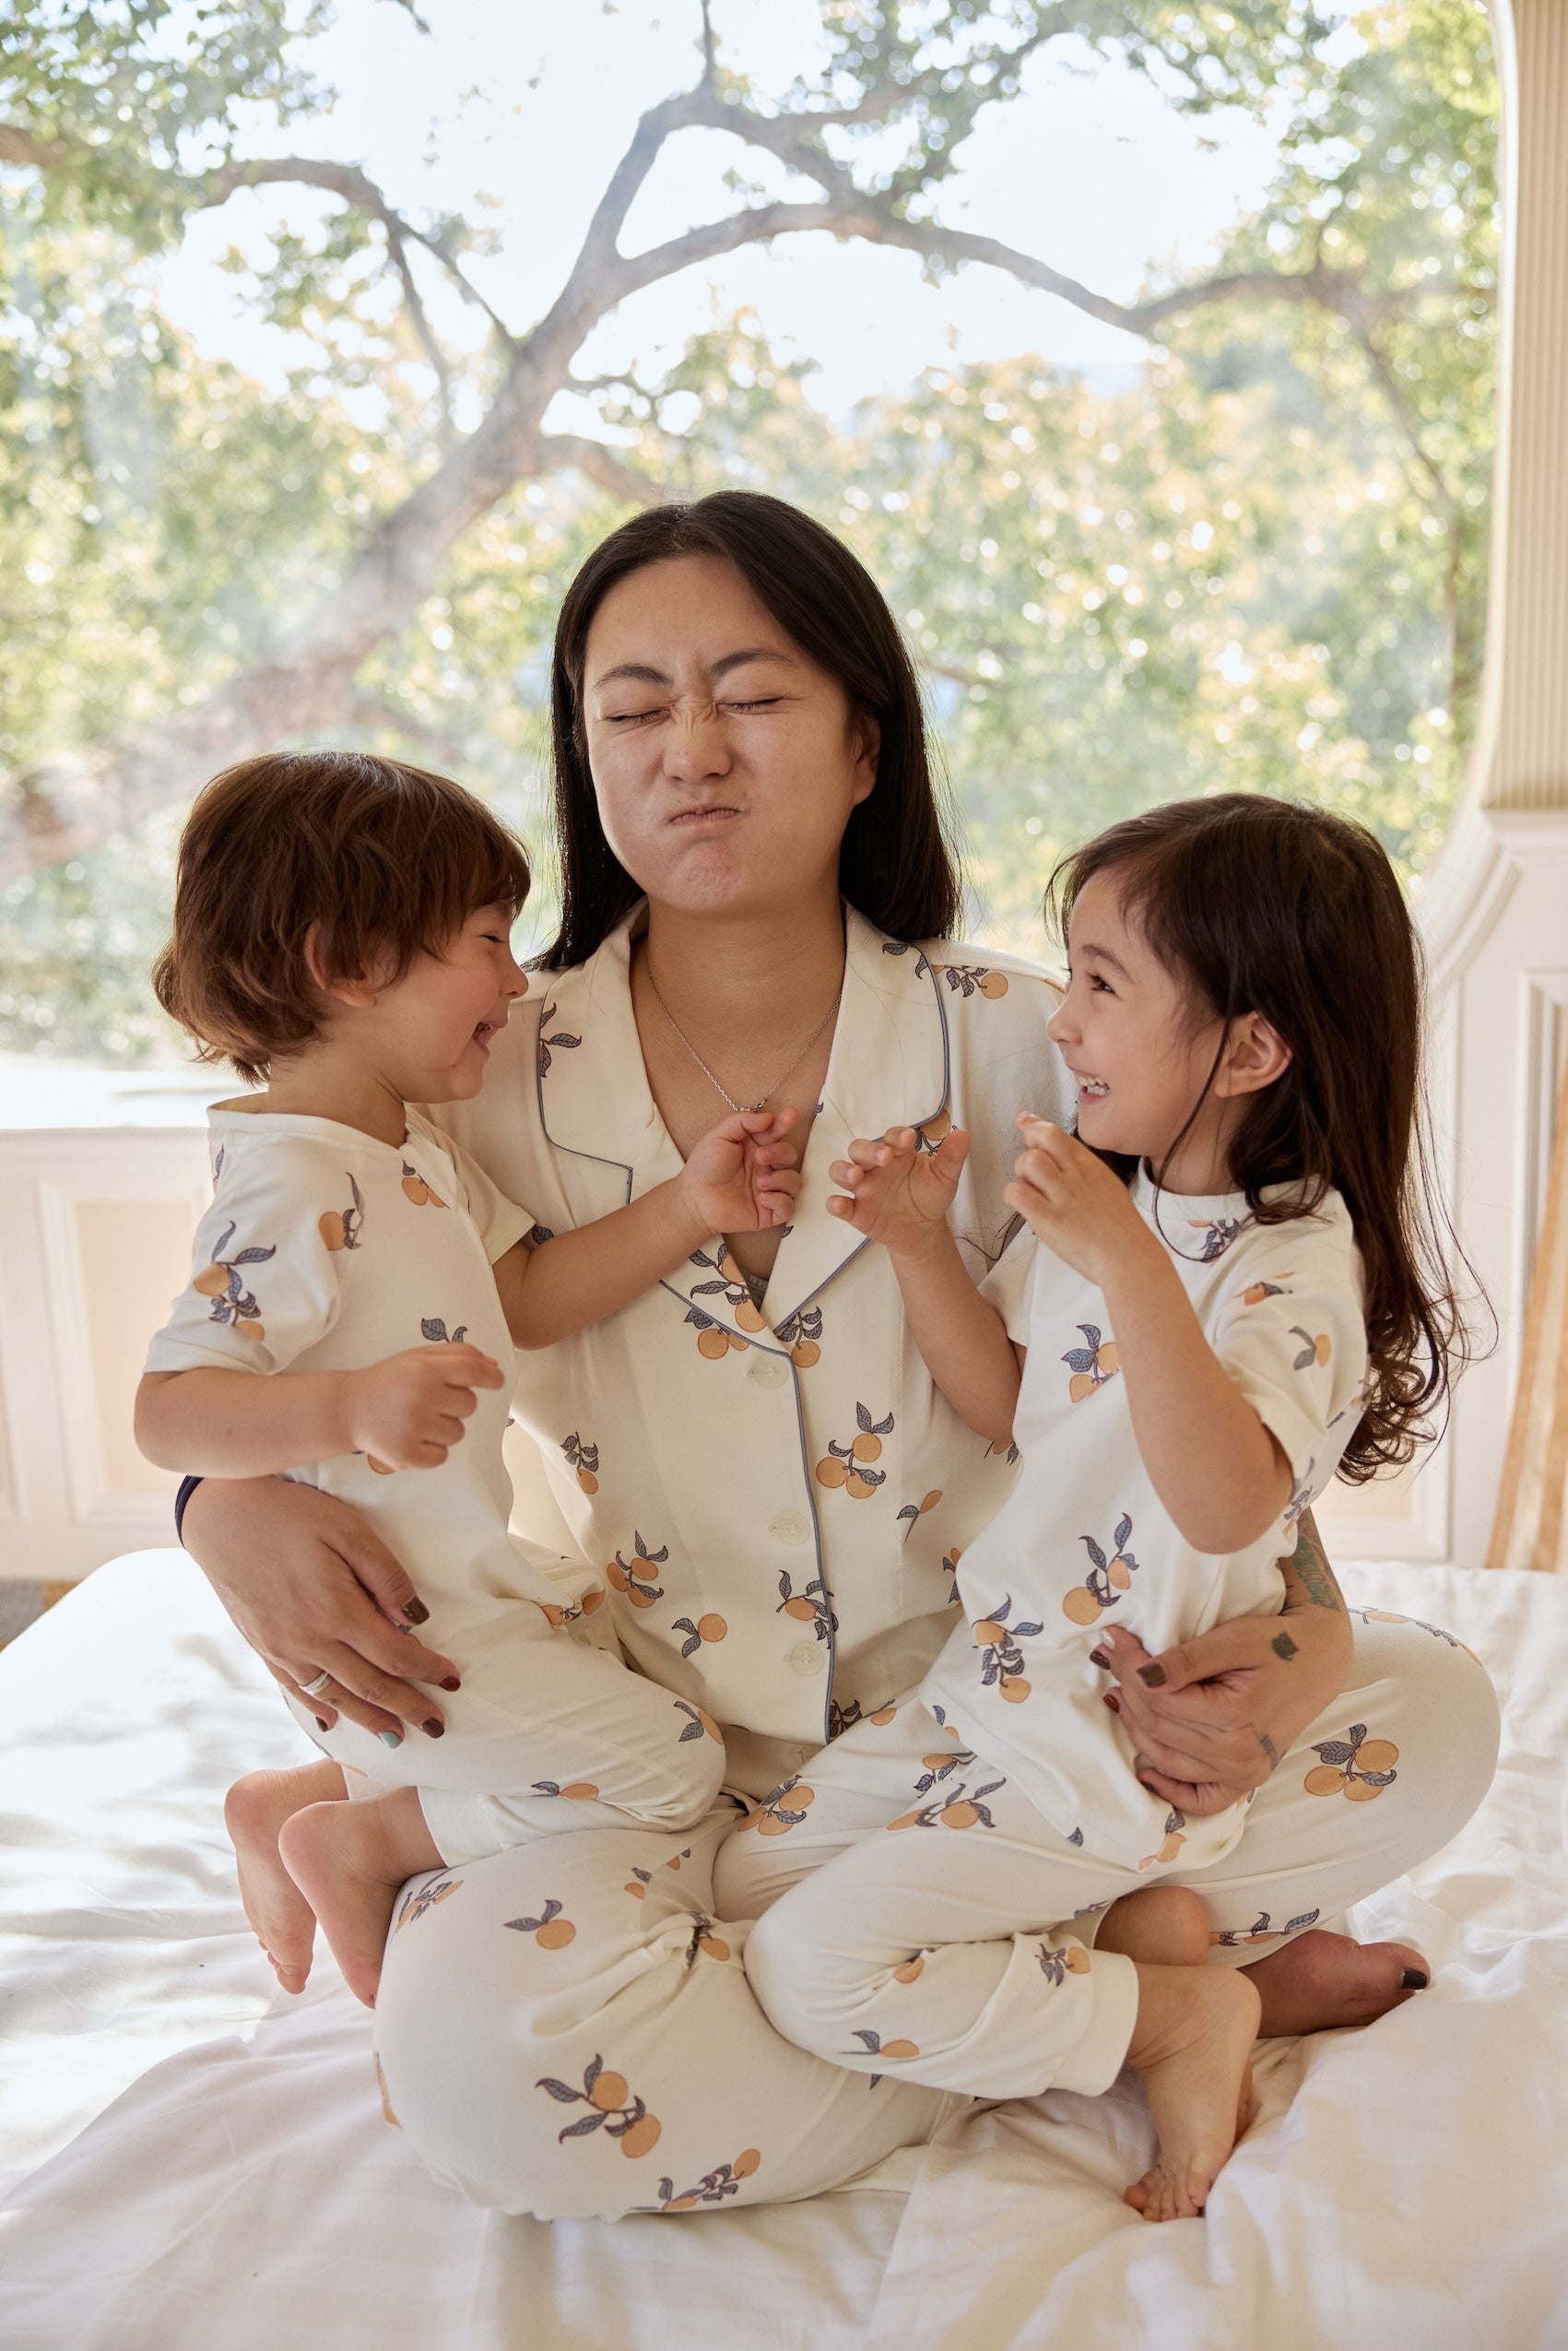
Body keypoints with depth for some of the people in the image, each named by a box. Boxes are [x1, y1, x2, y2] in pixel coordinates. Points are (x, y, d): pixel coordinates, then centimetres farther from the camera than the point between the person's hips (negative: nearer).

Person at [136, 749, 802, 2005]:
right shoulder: (290, 1189, -27)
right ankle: (367, 1840, 7)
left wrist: (688, 1210, -3)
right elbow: (170, 1410, -29)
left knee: (619, 1659, 29)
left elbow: (525, 1300, 5)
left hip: (463, 1583, 10)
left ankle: (301, 1797, 26)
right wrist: (350, 1406, -45)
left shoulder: (415, 1150, 4)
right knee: (679, 1762, -4)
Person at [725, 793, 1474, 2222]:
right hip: (990, 1680, 9)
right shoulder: (1112, 1205, 1)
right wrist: (923, 1245, -1)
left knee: (817, 1968, -14)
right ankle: (1123, 1921, 7)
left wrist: (1129, 1264, -46)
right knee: (749, 1879, 8)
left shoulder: (1295, 1262, -23)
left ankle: (1176, 2015, 3)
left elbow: (1228, 1503, -38)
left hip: (1124, 1757, -9)